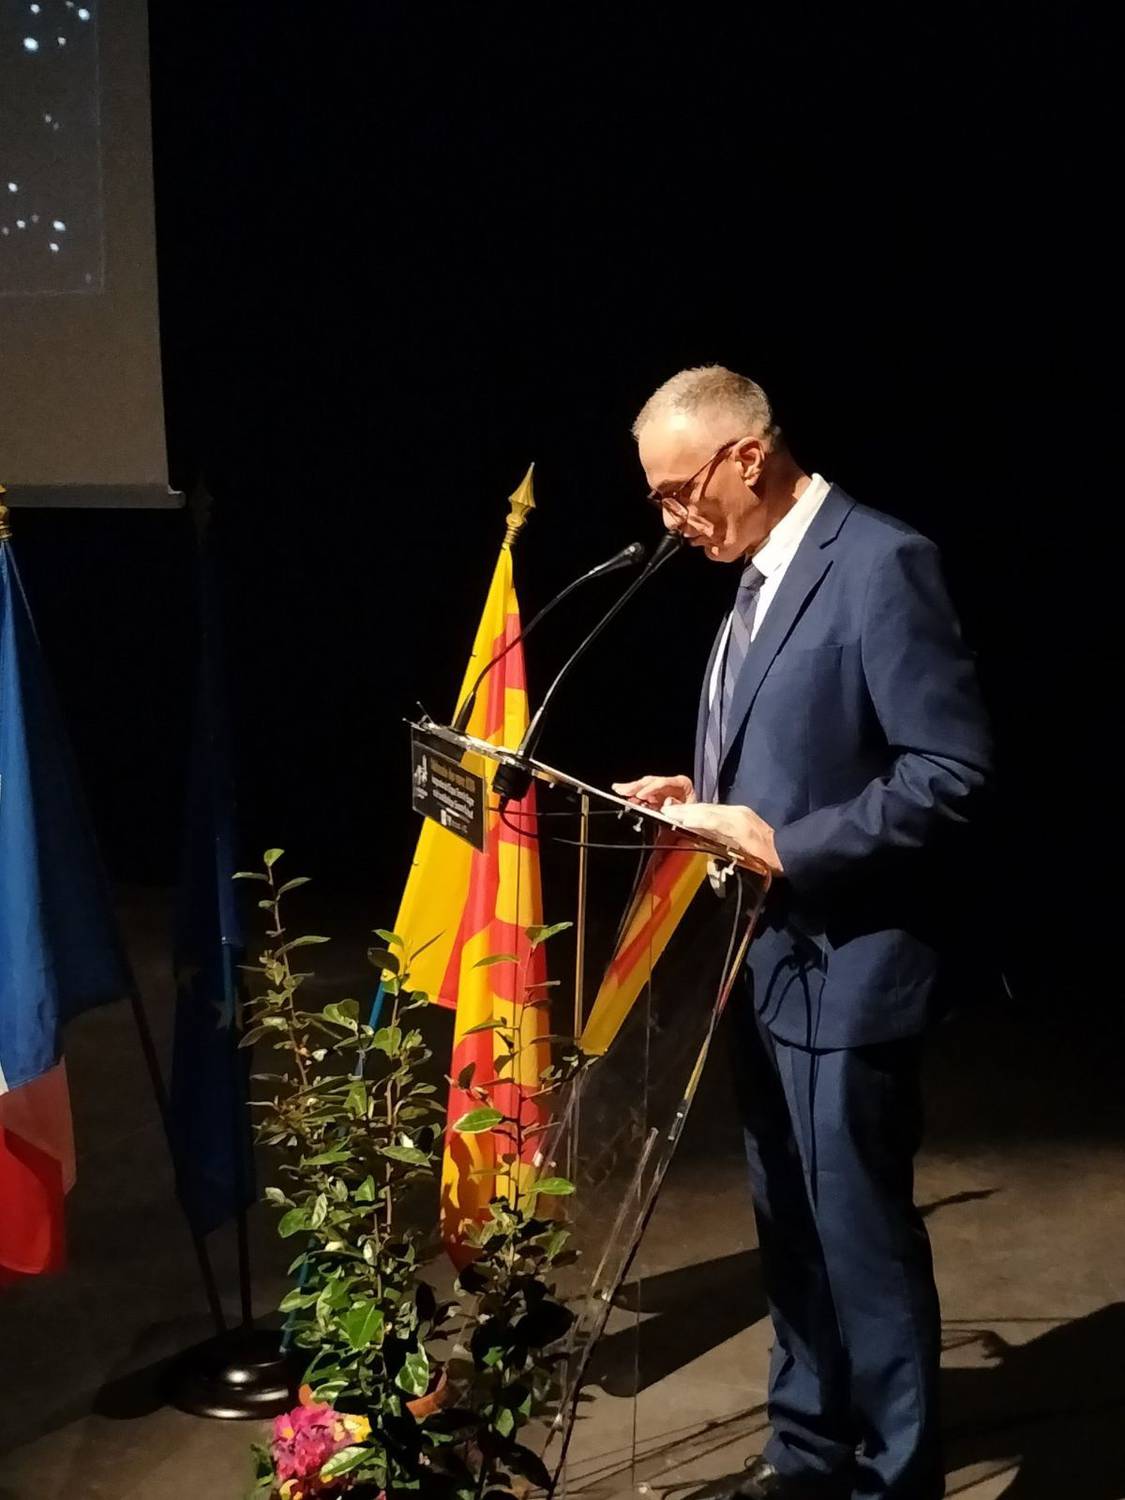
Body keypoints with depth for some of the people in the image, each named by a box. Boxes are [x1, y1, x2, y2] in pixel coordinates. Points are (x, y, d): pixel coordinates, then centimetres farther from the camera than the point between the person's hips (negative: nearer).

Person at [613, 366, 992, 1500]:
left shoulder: (880, 563, -17)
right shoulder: (757, 580, 11)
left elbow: (954, 769, -21)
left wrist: (785, 845, -22)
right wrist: (701, 800, 3)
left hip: (844, 971, -9)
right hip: (764, 962, 9)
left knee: (862, 1237, 2)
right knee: (791, 1232, 19)